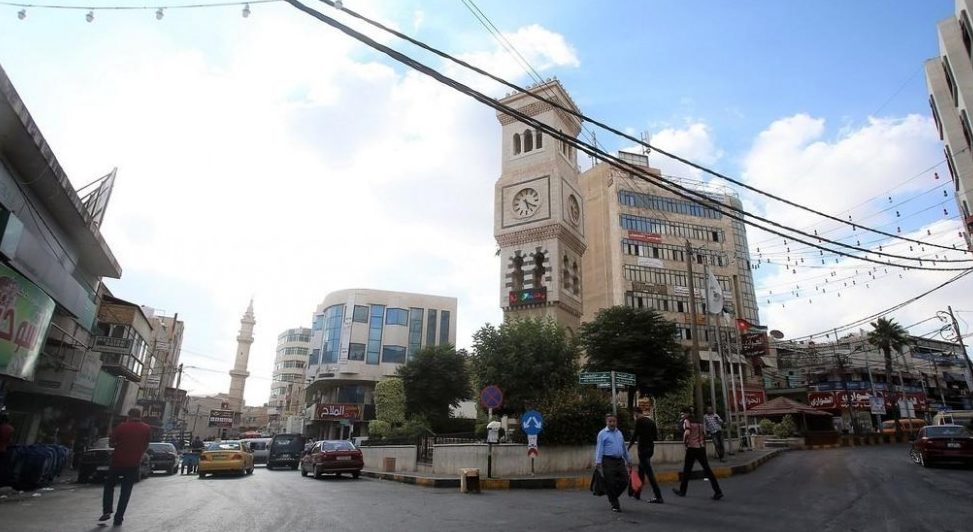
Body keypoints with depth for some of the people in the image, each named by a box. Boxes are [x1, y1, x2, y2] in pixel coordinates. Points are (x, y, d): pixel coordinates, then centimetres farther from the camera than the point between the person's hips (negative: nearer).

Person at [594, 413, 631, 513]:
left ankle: (613, 497, 26)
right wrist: (598, 463, -15)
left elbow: (624, 448, 22)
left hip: (620, 460, 6)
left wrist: (628, 461, 23)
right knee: (611, 484, -3)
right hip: (608, 461, -6)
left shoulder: (619, 433, 14)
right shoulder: (602, 434, -3)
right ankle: (615, 505, 12)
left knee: (624, 481, 3)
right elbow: (599, 449, -8)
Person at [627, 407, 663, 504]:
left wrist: (628, 447, -4)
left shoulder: (639, 421, -11)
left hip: (643, 448, -8)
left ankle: (658, 497, -8)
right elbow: (655, 437, 13)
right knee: (641, 469, 21)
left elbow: (635, 435, -13)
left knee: (649, 473, -6)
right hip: (651, 448, 8)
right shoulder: (651, 421, 11)